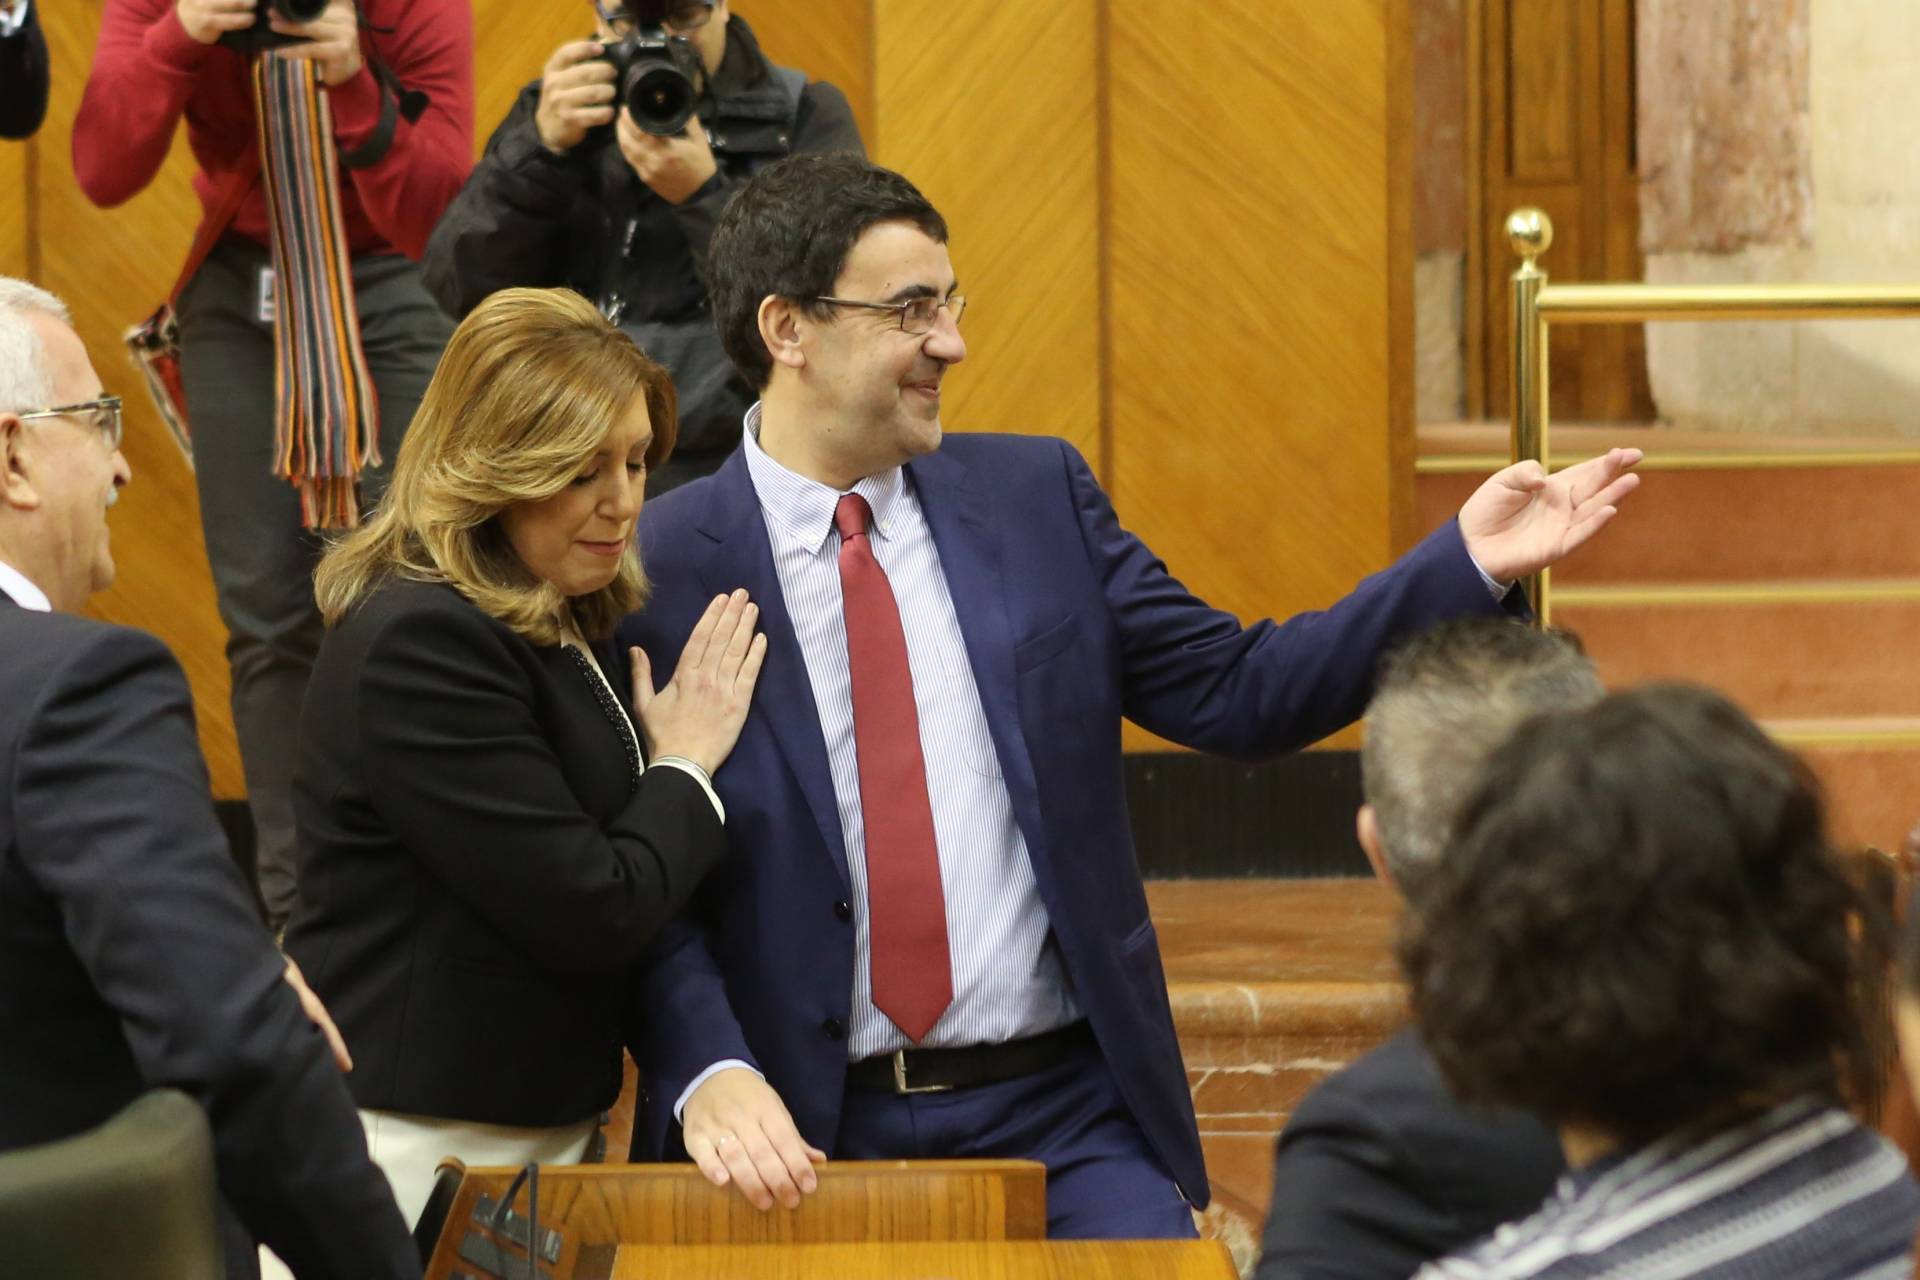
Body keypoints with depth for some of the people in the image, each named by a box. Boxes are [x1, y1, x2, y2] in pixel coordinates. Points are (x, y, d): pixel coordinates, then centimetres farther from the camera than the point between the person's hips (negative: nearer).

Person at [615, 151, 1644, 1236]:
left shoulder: (1036, 494, 9)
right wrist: (710, 1076, -21)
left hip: (1063, 1117, 3)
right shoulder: (658, 565, -2)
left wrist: (1465, 566, 1)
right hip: (805, 1140, -3)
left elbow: (1240, 691, 9)